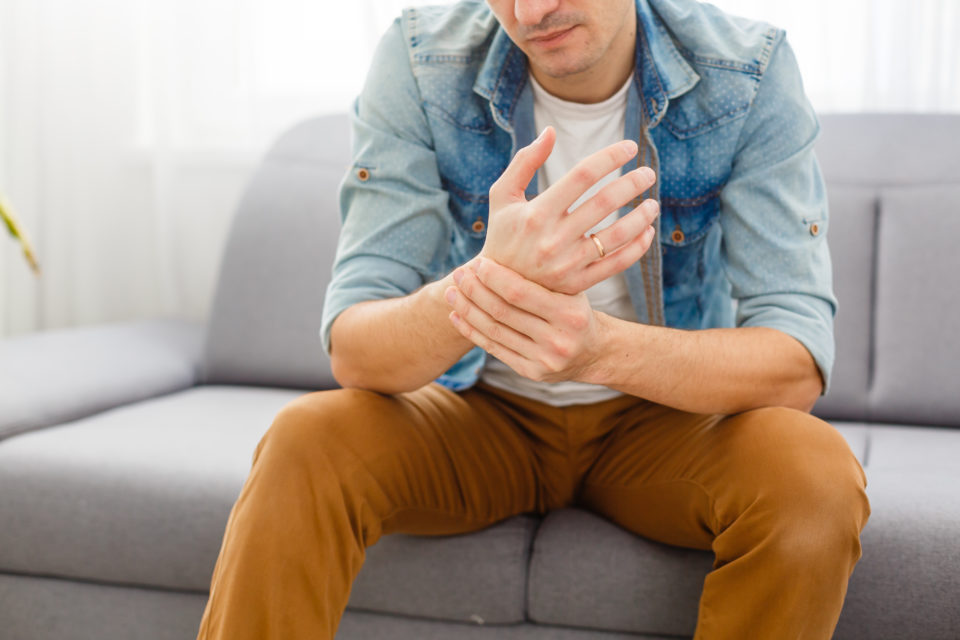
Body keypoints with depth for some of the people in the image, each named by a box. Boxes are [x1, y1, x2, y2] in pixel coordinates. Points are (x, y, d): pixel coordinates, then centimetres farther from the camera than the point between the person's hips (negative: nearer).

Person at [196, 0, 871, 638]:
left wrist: (601, 347, -42)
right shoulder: (419, 62, -16)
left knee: (816, 476, -29)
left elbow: (801, 364, -22)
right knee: (305, 445, -29)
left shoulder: (749, 73, -16)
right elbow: (352, 352, -20)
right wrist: (486, 281, -44)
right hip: (482, 414, 0)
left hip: (663, 415, 1)